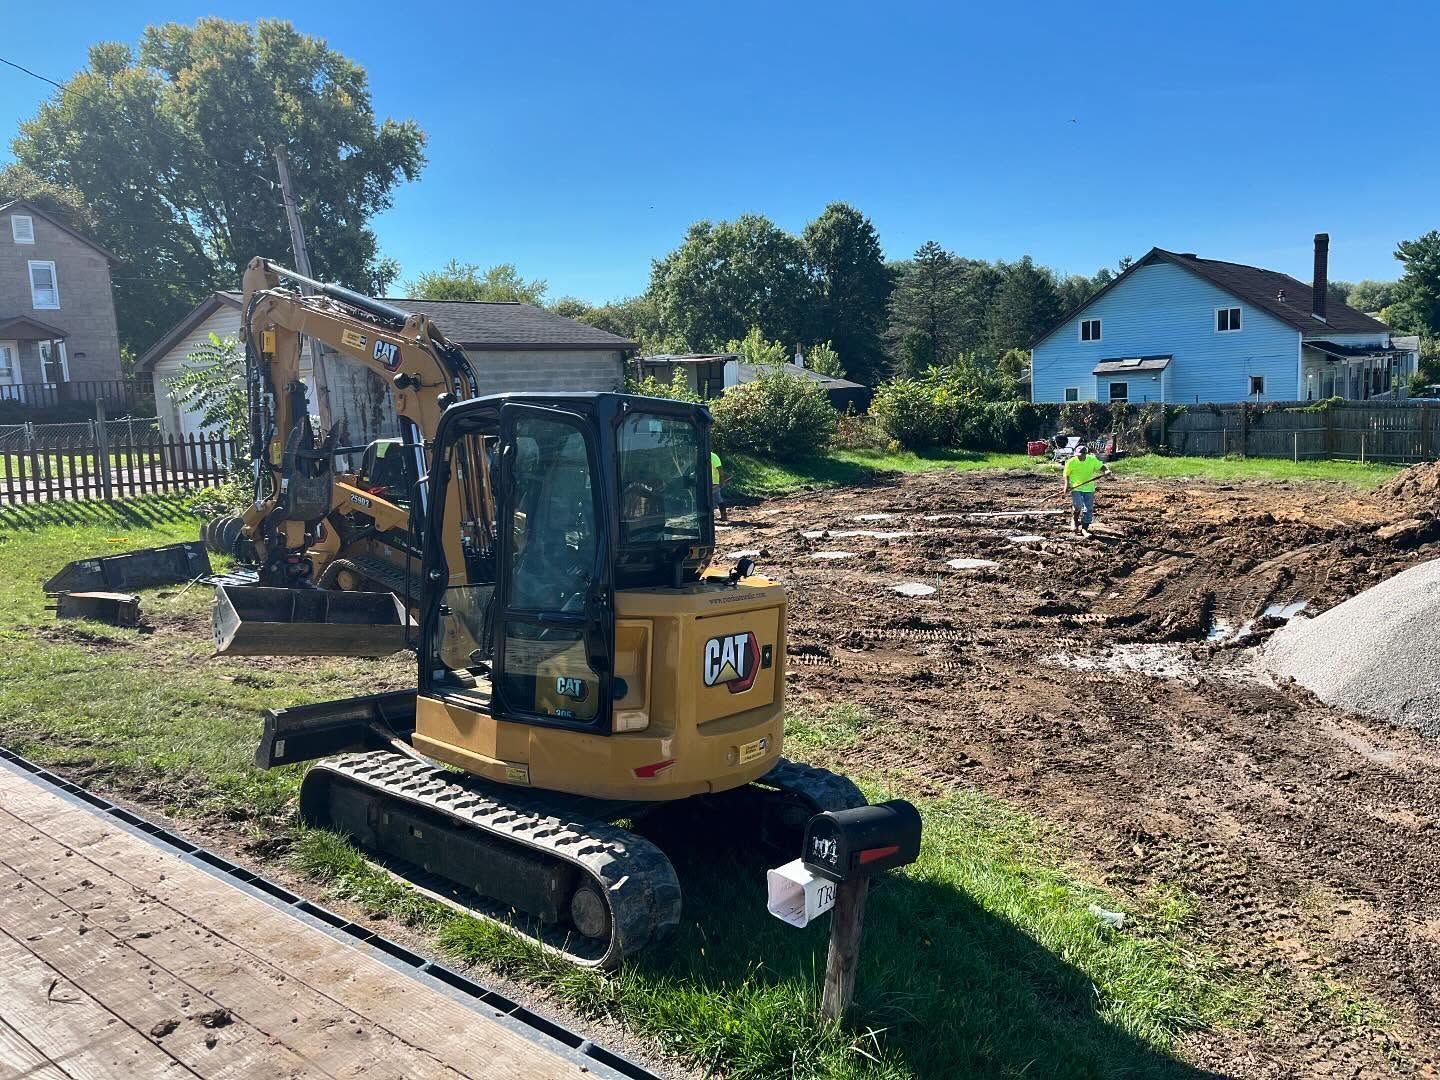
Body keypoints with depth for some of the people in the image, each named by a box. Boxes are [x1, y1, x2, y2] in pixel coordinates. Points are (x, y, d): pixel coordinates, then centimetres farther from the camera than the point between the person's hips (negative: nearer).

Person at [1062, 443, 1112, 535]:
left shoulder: (1092, 460, -3)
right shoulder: (1071, 462, -6)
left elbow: (1101, 466, -2)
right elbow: (1066, 474, 2)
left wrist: (1107, 470, -24)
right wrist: (1067, 485, -11)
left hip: (1089, 489, 3)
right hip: (1075, 488, -3)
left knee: (1089, 509, 1)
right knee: (1078, 506, -21)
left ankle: (1084, 528, 13)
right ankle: (1074, 520, 11)